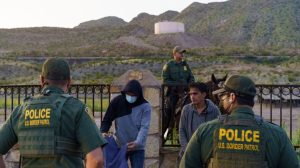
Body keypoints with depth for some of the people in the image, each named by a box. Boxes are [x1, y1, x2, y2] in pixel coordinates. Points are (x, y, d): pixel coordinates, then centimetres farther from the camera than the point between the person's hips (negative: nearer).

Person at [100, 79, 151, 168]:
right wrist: (104, 132, -17)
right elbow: (107, 119, 2)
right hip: (120, 146, 2)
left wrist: (138, 142, -32)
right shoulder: (117, 101, -5)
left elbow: (144, 127, -17)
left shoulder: (145, 106, -10)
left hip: (137, 148, -2)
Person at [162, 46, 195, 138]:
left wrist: (189, 86, -5)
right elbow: (165, 81, -8)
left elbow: (191, 78, 14)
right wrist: (177, 85, -16)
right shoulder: (168, 65, -3)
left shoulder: (185, 64, 11)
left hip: (184, 92, 4)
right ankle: (163, 132, 9)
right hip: (172, 93, -4)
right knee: (168, 112, -1)